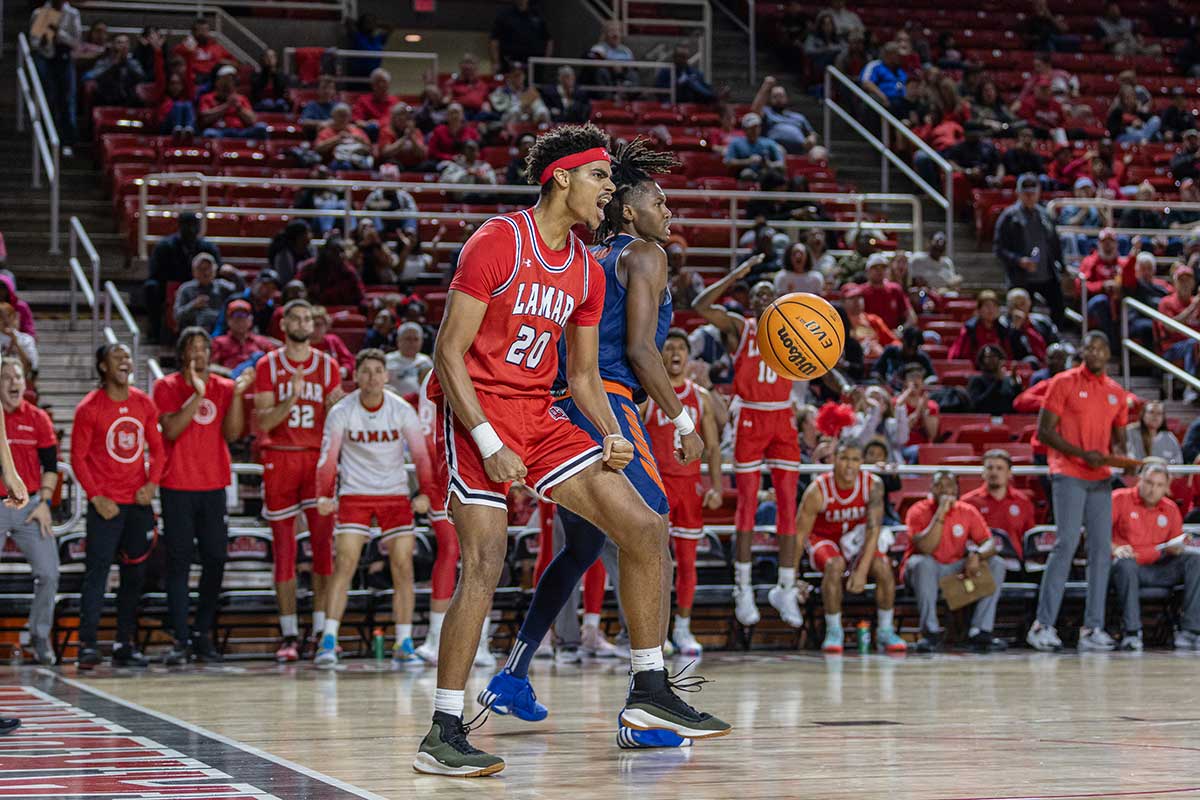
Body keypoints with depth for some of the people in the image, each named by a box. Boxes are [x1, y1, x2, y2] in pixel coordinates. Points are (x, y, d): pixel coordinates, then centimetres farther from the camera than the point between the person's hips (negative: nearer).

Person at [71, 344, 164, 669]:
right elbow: (77, 457, -6)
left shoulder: (144, 403, 7)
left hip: (139, 501, 5)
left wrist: (152, 483, -2)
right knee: (97, 572, -9)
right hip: (105, 505, -5)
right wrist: (96, 497, -13)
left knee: (135, 573, 7)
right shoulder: (89, 407, -6)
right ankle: (87, 644, -9)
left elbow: (157, 448, 14)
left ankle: (125, 644, 14)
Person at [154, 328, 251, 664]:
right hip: (177, 487, -3)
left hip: (214, 485, 3)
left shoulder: (225, 387, 9)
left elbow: (232, 434, 0)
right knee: (178, 563, -5)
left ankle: (203, 635, 15)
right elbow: (171, 430, -12)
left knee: (215, 560, 4)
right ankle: (180, 640, -6)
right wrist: (197, 395, -18)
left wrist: (238, 394, -10)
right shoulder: (167, 387, 1)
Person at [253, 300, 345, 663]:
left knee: (323, 544, -5)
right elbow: (263, 421, -6)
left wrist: (334, 408, -12)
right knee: (283, 549, 0)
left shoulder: (328, 366, 8)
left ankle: (322, 631, 0)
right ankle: (289, 635, 4)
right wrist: (291, 398, -21)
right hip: (279, 457, -1)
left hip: (318, 458, 1)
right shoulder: (268, 365, 3)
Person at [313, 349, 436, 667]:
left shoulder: (402, 411, -5)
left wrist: (425, 494, -12)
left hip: (396, 494, 2)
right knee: (345, 564, -12)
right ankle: (328, 641, -12)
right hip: (354, 494, -2)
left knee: (403, 566, -3)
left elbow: (420, 454, -1)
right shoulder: (341, 412, -8)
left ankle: (404, 644, 4)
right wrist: (324, 496, -17)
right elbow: (328, 457, -5)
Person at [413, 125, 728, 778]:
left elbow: (583, 375, 18)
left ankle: (648, 691, 10)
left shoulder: (587, 271, 11)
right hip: (477, 410, -8)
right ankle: (443, 734, -13)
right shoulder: (496, 244, -12)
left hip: (539, 416, 8)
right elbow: (448, 353, -15)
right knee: (485, 562, -20)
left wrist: (612, 436, -2)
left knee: (646, 529, 1)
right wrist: (489, 442, -22)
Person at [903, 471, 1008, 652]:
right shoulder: (919, 511, -12)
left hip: (957, 570, 4)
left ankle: (979, 632, -19)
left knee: (996, 564, -14)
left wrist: (976, 555, -28)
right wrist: (940, 513, -28)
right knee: (923, 562, -38)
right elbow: (925, 548, -26)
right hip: (925, 570, -4)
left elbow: (989, 543, -5)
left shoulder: (968, 511, 0)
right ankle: (931, 632, -30)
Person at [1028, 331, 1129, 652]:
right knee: (1067, 544, -14)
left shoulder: (1116, 393, 15)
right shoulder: (1064, 382, -2)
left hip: (1101, 478, 6)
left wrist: (1120, 456, -1)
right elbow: (1044, 432, -6)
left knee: (1101, 549, 0)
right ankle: (1043, 625, -10)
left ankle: (1092, 629, 3)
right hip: (1069, 475, -6)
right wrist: (1082, 454, -16)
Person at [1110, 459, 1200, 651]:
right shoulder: (1119, 499, 1)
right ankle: (1131, 633, -34)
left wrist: (1176, 548, -9)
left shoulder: (1170, 508, 13)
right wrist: (1114, 548, -25)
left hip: (1159, 569, 4)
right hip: (1130, 568, -4)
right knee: (1125, 564, -39)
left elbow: (1176, 547, 17)